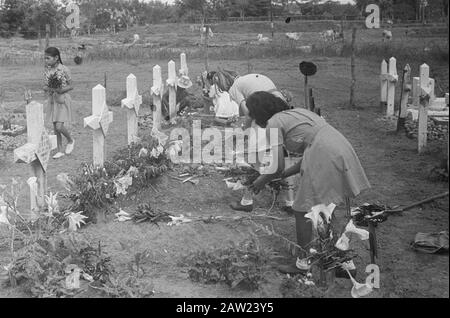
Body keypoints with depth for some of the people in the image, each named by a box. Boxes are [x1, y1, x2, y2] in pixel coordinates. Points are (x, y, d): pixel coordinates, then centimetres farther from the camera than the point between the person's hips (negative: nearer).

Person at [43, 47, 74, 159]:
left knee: (59, 126, -12)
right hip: (52, 100, 6)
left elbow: (71, 86, -8)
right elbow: (46, 85, 11)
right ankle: (60, 151, 19)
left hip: (62, 100, -6)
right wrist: (46, 88, -13)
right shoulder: (47, 69, 3)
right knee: (55, 127, 9)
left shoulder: (64, 70, -13)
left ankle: (70, 141, 18)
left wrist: (60, 90, -23)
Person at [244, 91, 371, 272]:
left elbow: (278, 167, -5)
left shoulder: (273, 124, 2)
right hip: (343, 150, 9)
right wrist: (285, 175, 29)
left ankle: (303, 259, 15)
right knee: (326, 207, 22)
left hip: (324, 158, -9)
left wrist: (263, 180, 14)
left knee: (302, 210, 6)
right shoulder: (297, 112, 27)